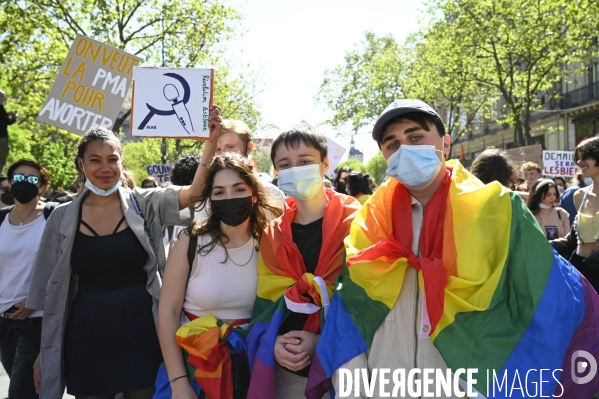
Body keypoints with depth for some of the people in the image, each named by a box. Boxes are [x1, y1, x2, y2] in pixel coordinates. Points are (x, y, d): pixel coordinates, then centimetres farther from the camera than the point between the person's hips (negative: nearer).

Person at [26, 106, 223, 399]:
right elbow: (51, 288, 8)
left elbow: (196, 190, -17)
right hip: (87, 337, 2)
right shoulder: (63, 218, 3)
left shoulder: (145, 204, -2)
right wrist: (45, 350, 10)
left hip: (141, 330, -1)